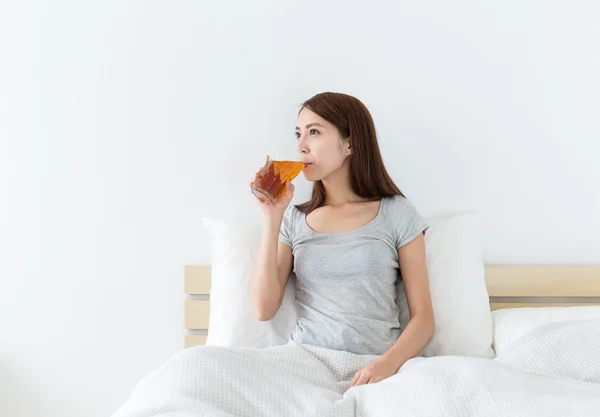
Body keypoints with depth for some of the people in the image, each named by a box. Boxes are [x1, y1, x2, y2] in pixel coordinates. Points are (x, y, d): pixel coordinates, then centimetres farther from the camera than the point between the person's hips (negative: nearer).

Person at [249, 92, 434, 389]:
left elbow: (423, 317, 3)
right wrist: (272, 217, -2)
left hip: (376, 366, 0)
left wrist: (387, 365, -17)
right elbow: (264, 309, 1)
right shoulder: (294, 219, 13)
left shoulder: (396, 213, 6)